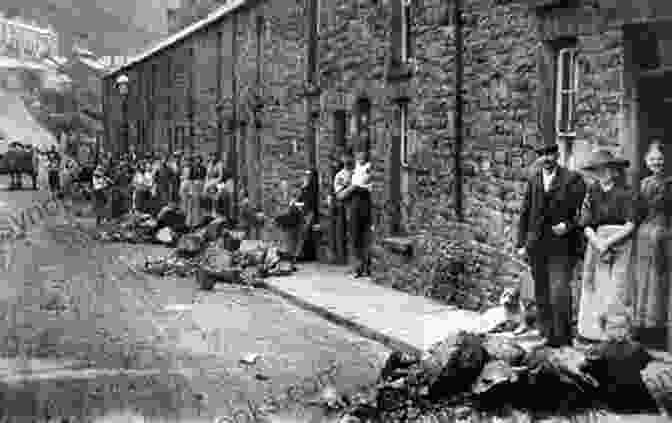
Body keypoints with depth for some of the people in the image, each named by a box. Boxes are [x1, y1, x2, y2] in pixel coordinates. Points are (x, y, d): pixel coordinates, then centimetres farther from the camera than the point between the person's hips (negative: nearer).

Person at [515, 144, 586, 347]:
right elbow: (525, 213, 13)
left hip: (561, 244, -4)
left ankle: (561, 336, 5)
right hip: (536, 246, 4)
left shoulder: (573, 179, -3)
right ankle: (546, 333, 21)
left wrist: (568, 225, -18)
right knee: (540, 293, 10)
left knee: (559, 291, -6)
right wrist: (521, 243, 9)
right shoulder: (533, 179, 10)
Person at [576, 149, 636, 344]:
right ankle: (591, 331, 3)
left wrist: (608, 242, -13)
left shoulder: (625, 193, -2)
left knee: (616, 289, -7)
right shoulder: (592, 193, 9)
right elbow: (586, 226, 5)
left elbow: (630, 225, -7)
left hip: (620, 243, -3)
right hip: (597, 242, 3)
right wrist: (598, 243, -11)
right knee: (594, 286, 0)